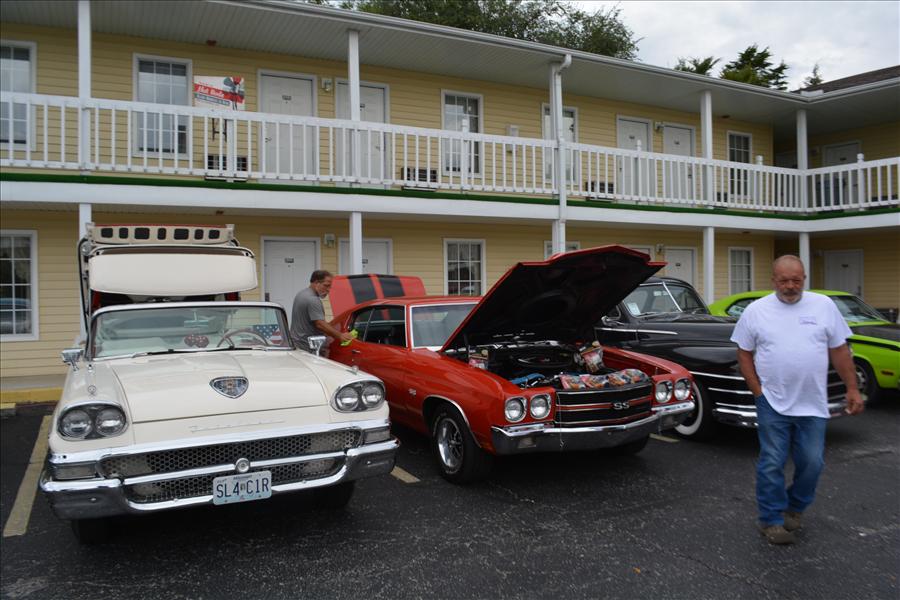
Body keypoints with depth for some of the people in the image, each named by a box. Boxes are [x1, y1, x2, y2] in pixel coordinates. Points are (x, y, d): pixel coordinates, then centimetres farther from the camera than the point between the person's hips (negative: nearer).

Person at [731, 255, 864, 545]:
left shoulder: (824, 306, 3)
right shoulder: (756, 311, -1)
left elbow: (839, 350, 7)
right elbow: (744, 353, 4)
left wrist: (852, 388, 3)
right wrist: (757, 391, -3)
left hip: (813, 405, 2)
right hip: (772, 404, -2)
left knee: (812, 463, 8)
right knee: (772, 464, 3)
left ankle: (794, 508, 31)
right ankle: (771, 519, 16)